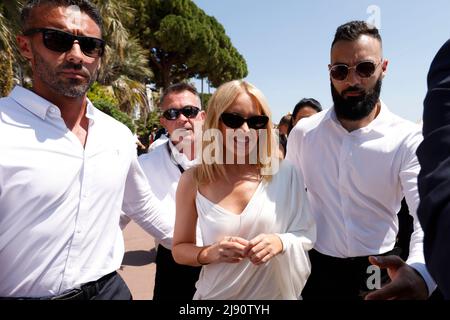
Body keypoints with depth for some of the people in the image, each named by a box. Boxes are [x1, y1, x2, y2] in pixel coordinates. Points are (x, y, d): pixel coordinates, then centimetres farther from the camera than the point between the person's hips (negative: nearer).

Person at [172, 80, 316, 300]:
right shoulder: (193, 181, -13)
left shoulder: (284, 174, -13)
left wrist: (280, 242, -24)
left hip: (276, 293, 1)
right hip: (217, 294, 0)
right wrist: (210, 253, -22)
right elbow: (179, 249, -3)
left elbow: (306, 234, -4)